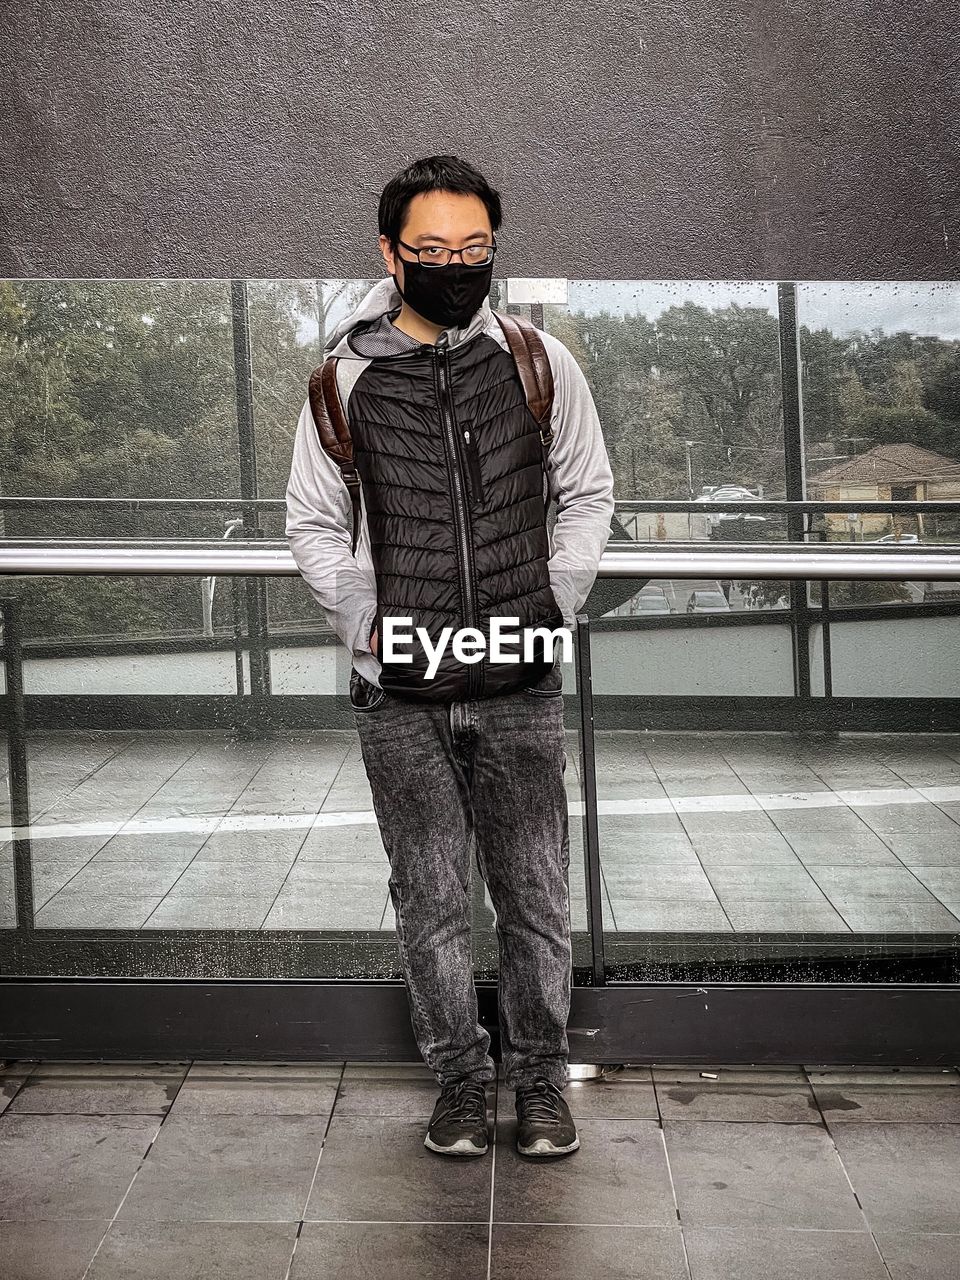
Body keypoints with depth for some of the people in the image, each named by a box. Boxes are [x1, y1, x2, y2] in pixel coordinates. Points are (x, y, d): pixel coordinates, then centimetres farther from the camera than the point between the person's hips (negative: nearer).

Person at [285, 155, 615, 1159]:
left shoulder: (538, 360, 3)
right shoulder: (345, 376, 2)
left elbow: (587, 494, 11)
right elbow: (312, 522, 10)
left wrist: (555, 607, 0)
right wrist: (365, 620, -2)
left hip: (520, 688, 0)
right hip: (401, 692, 0)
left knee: (534, 898, 6)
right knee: (430, 904, 9)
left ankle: (539, 1078, 25)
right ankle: (459, 1076, 27)